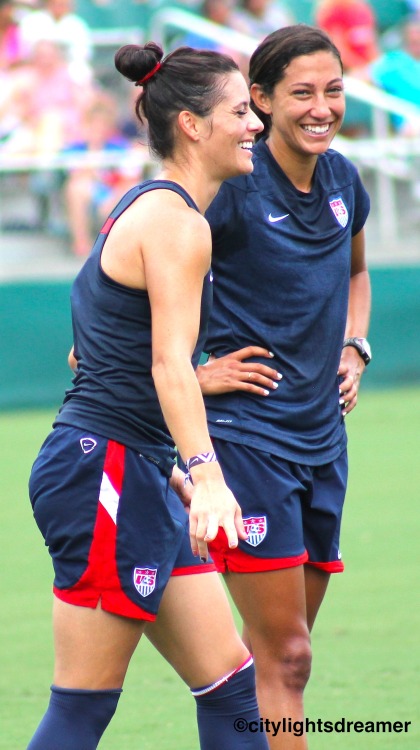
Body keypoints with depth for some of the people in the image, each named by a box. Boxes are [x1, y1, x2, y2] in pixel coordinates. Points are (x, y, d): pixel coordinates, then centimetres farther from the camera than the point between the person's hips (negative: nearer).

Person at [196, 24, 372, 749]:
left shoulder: (342, 180, 8)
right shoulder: (234, 186, -14)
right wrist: (189, 374, -13)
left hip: (321, 438, 7)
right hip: (246, 436, -7)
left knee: (284, 654, 11)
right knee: (282, 655, -10)